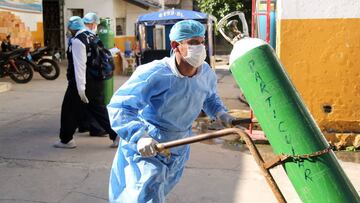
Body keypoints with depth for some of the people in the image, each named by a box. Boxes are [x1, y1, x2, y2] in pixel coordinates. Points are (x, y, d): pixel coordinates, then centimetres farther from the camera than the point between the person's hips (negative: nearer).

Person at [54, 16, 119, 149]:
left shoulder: (77, 41, -14)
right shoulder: (92, 37, 12)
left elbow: (79, 65, -21)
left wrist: (80, 88, -23)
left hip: (83, 82, -8)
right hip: (96, 82, 8)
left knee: (70, 110, 7)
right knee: (98, 109, 13)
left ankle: (66, 140, 18)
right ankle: (115, 134, 7)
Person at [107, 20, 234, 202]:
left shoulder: (206, 73, -10)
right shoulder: (153, 74, -30)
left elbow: (210, 97, 14)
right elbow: (119, 106, -32)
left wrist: (221, 114, -6)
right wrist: (139, 136, -46)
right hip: (144, 149, -6)